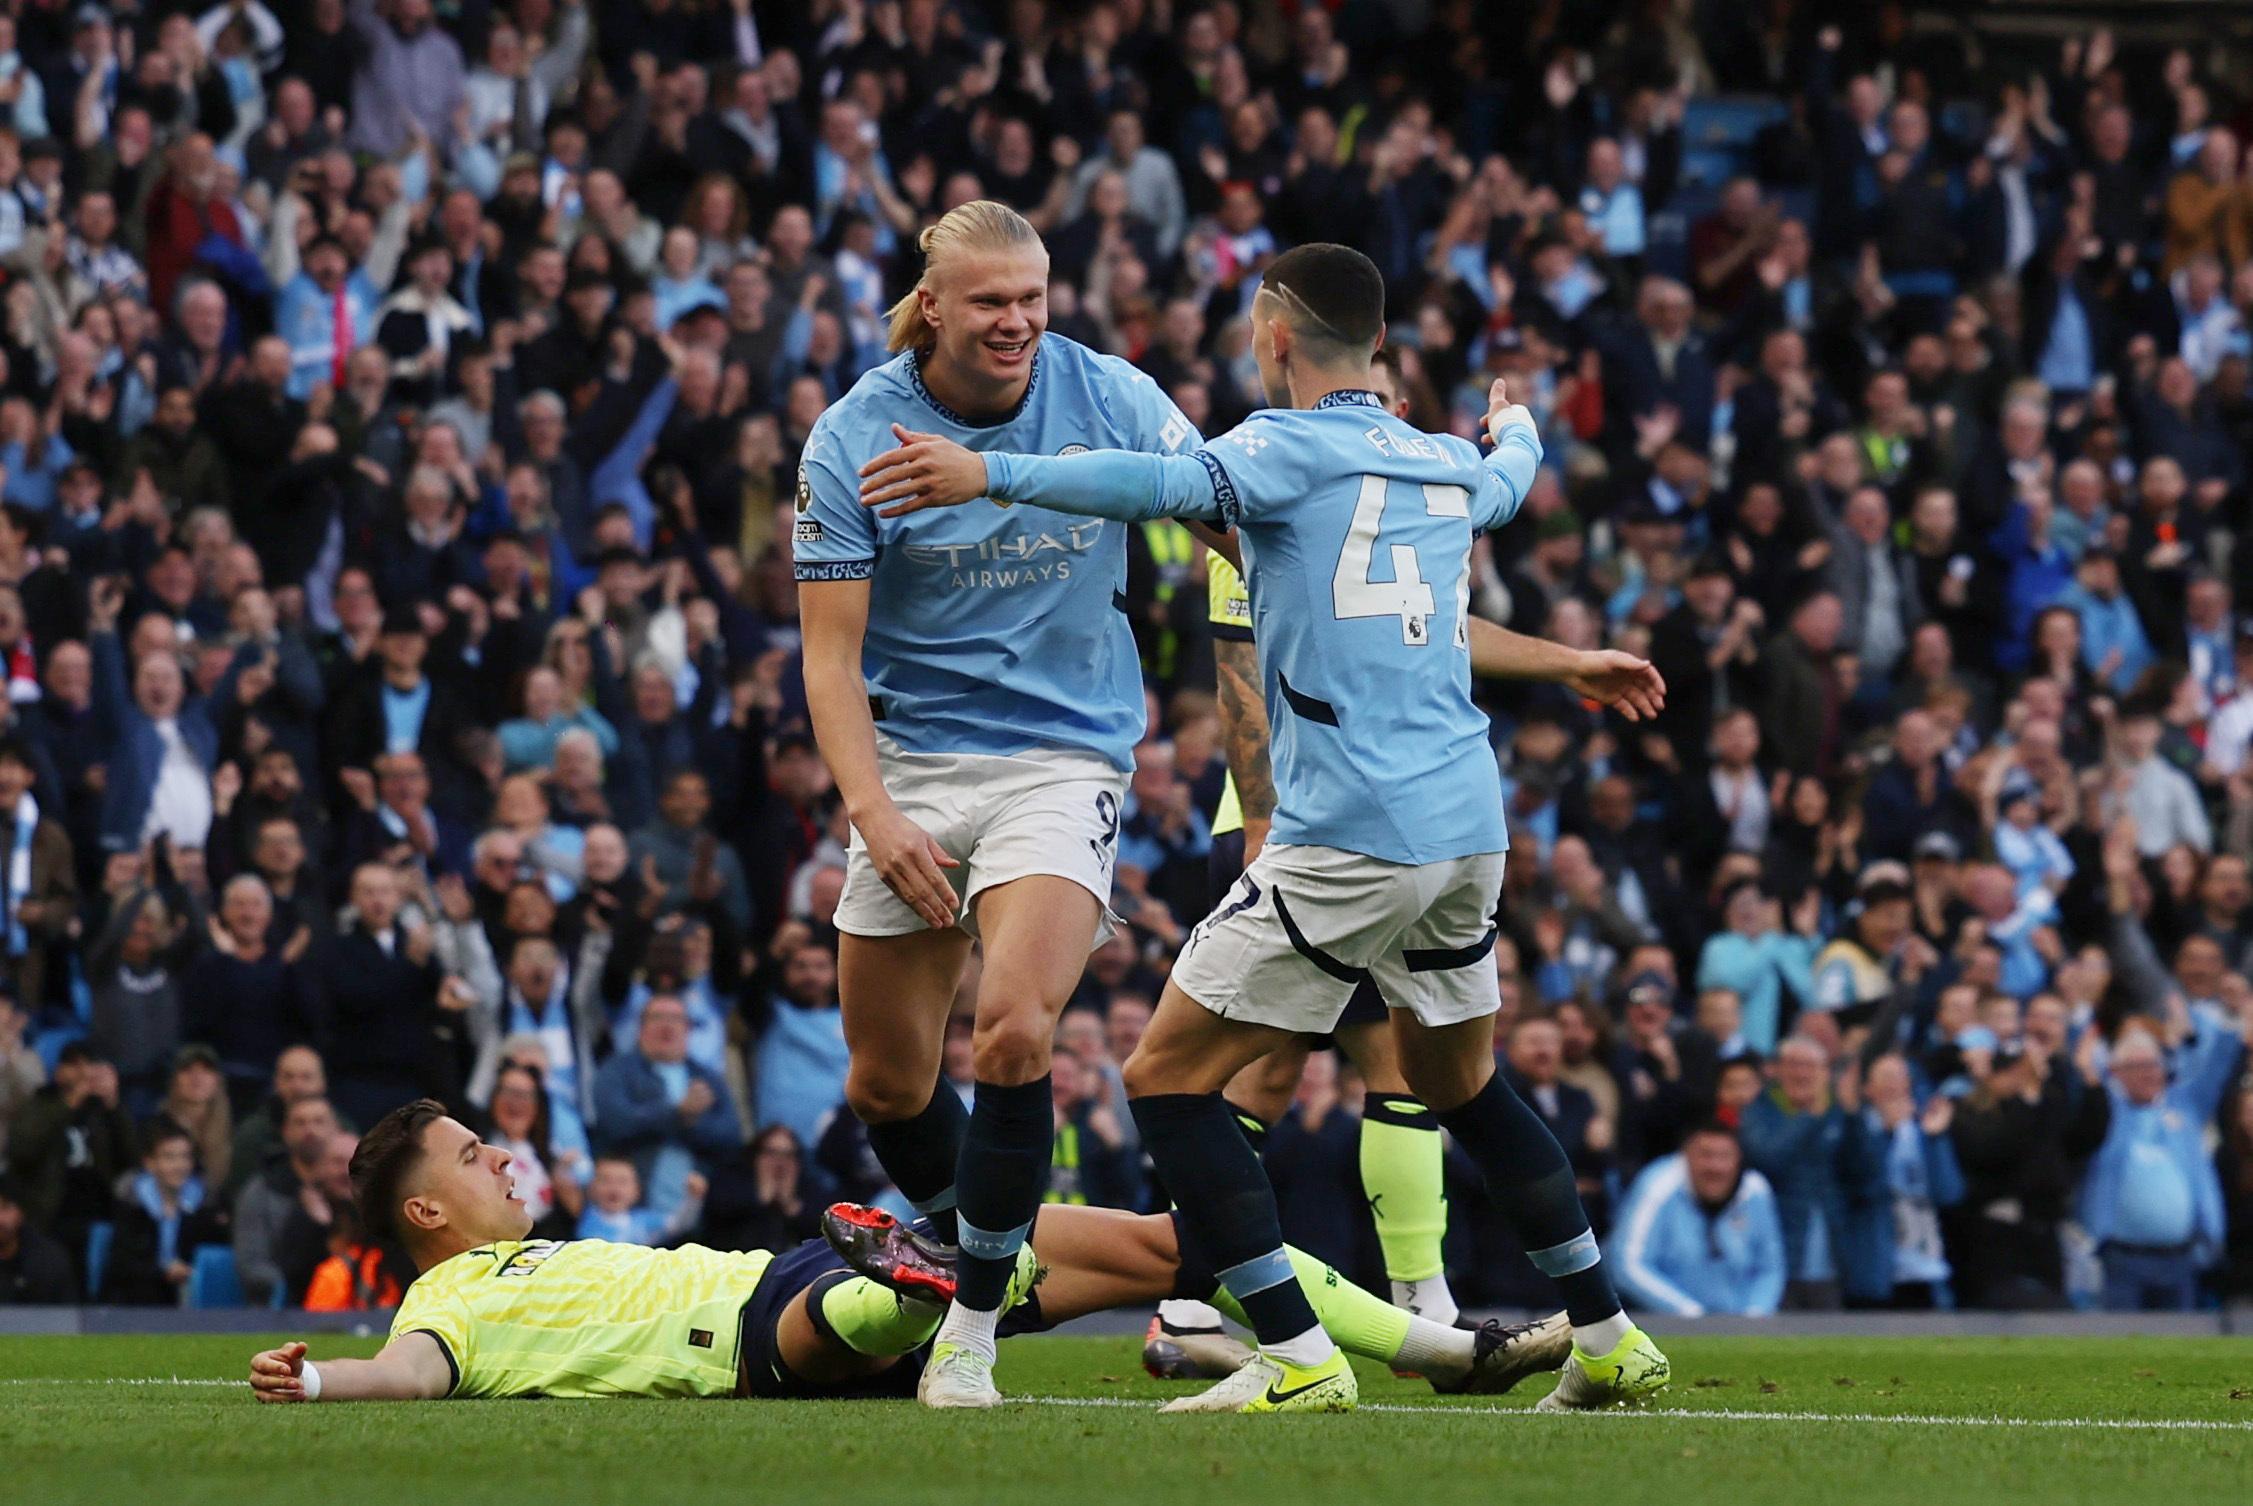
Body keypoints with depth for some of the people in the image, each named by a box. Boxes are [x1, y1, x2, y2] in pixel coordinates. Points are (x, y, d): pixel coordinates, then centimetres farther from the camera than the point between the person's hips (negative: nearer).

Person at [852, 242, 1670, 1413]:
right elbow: (1508, 479, 41)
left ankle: (1297, 1358, -10)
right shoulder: (1448, 467, 16)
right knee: (1461, 1083, 27)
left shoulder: (1289, 450, -5)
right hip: (1468, 828, 8)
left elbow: (1170, 485, -26)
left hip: (1346, 841, -8)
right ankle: (1608, 1339, 27)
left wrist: (992, 474, -34)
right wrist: (1516, 425, 64)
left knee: (1169, 1076, -1)